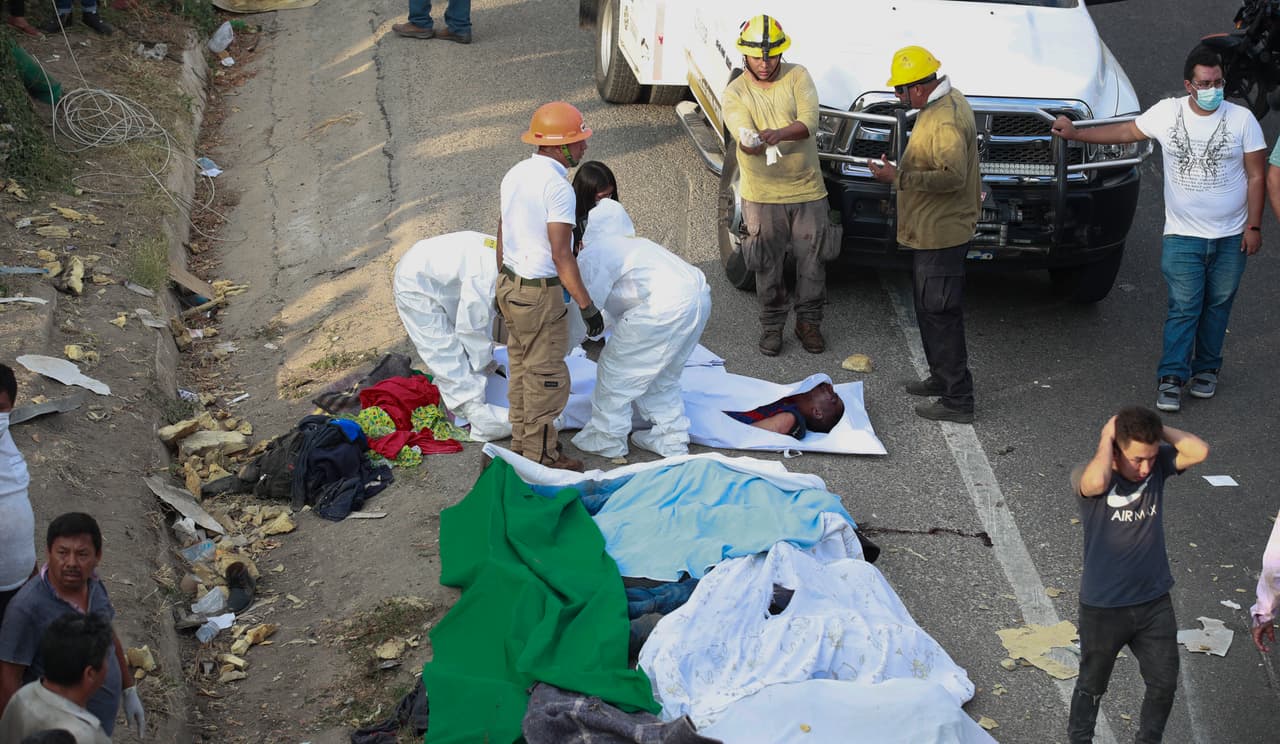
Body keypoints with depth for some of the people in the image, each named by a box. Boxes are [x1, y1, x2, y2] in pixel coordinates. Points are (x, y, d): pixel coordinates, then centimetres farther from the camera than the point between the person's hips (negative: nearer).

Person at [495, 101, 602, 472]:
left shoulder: (515, 174, 5)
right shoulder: (558, 187, -22)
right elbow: (561, 256, -23)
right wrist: (587, 306, -18)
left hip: (510, 284, 9)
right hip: (540, 294, -9)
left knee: (520, 369, 19)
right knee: (547, 376, 3)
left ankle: (522, 444, 31)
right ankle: (541, 455, 12)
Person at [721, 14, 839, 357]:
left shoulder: (797, 76, -3)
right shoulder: (735, 93, -4)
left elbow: (809, 121, -16)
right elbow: (741, 134, -19)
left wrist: (779, 134, -36)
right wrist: (753, 144, -44)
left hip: (807, 190, 1)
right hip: (763, 195, -1)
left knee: (813, 262, 8)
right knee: (768, 267, 7)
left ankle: (808, 321, 25)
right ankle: (772, 325, 23)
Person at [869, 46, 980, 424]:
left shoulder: (947, 120, -24)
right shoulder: (946, 102, 11)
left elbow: (953, 176, -31)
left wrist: (900, 178, -28)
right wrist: (901, 169, 15)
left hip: (941, 233, -11)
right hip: (928, 230, 11)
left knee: (940, 314, -6)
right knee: (929, 308, 21)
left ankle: (957, 400, -1)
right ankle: (941, 378, 34)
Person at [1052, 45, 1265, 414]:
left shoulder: (1242, 119, -5)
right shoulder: (1168, 113, -2)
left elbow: (1256, 177, -1)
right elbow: (1125, 132, 11)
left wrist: (1254, 225, -5)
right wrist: (1075, 133, 8)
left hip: (1230, 237, 1)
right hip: (1183, 236, -1)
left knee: (1217, 306, 11)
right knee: (1182, 309, -5)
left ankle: (1206, 369, 27)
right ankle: (1171, 377, 1)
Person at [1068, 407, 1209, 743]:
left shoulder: (1158, 465, -8)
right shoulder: (1086, 477, -21)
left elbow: (1200, 451, -24)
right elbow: (1096, 482, -45)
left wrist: (1157, 429, -19)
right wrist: (1106, 437, -30)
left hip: (1154, 602, 4)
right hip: (1103, 606, -3)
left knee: (1164, 684, 15)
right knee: (1092, 686, 16)